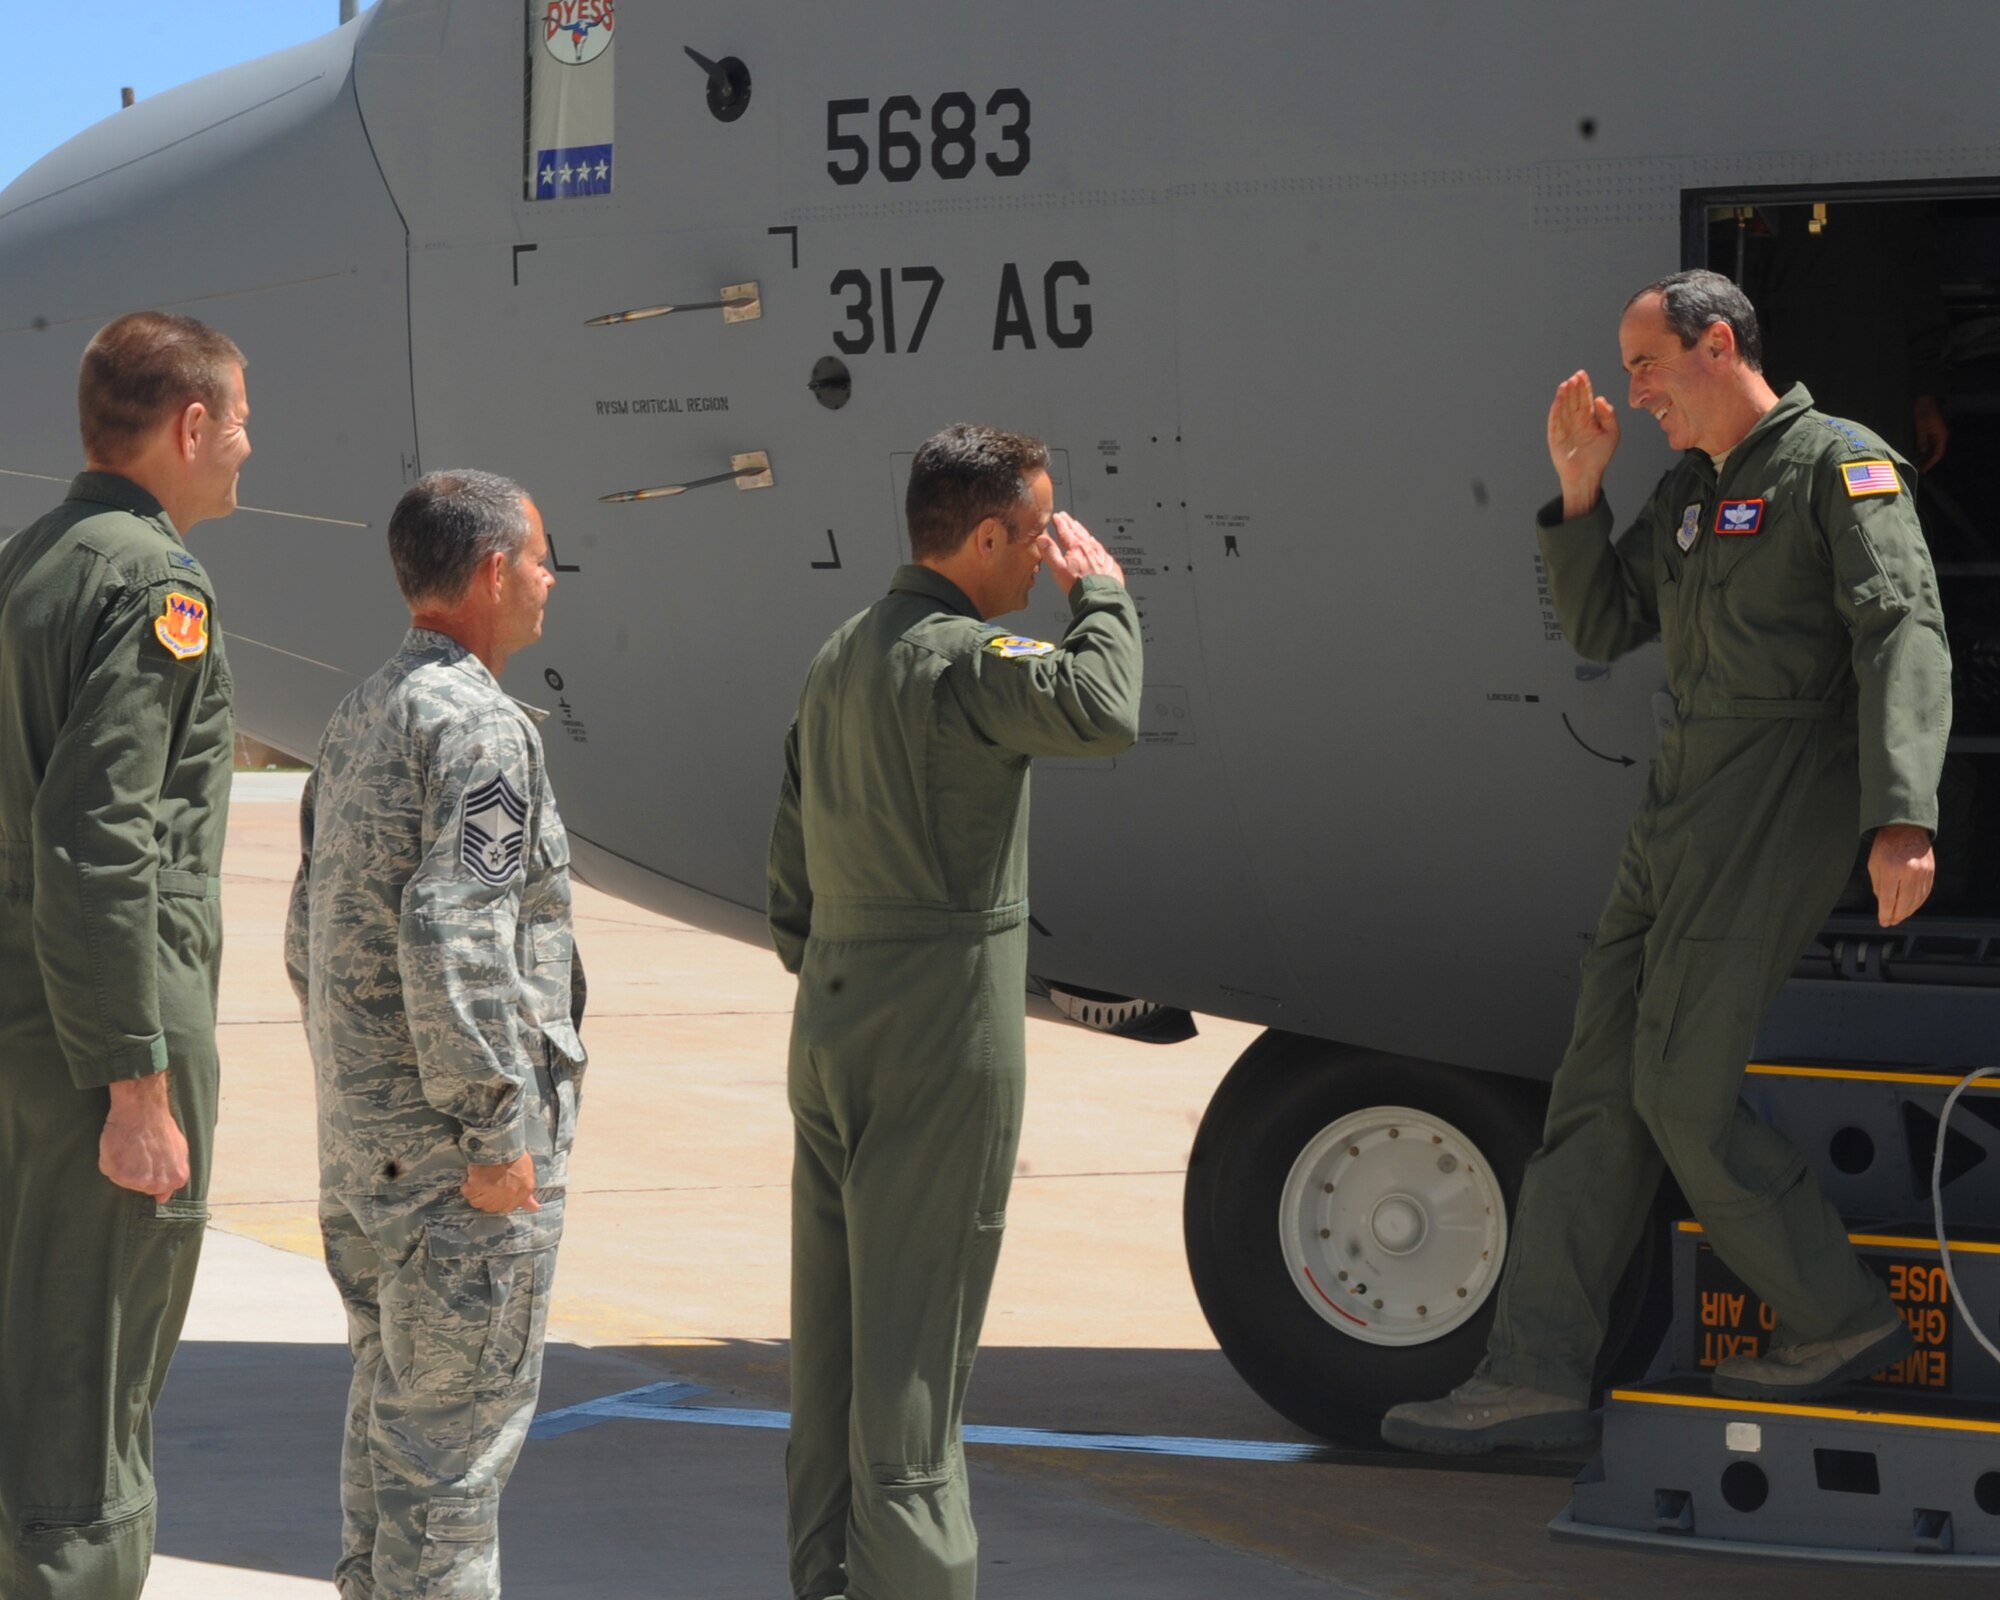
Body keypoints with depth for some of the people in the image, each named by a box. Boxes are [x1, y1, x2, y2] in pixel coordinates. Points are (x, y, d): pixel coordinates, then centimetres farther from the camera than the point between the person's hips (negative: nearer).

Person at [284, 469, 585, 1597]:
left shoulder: (361, 718, 14)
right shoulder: (478, 726, -16)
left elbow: (311, 938, 18)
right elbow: (451, 936, -25)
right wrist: (496, 1134, -22)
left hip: (364, 1136, 9)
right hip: (453, 1134, -9)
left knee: (393, 1399, 16)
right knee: (461, 1416, -5)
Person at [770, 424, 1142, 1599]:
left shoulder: (843, 657, 14)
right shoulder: (960, 656, -15)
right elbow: (1103, 711, -32)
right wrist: (1102, 590, -15)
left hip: (832, 1029, 9)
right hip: (943, 1033, -9)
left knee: (833, 1327, 13)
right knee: (916, 1333, -5)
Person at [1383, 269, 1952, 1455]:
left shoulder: (1839, 466, -7)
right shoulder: (1690, 491, 20)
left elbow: (1905, 636, -17)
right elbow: (1602, 628, 23)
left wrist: (1902, 818, -29)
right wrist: (1580, 489, 9)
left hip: (1785, 794, -9)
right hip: (1687, 795, 9)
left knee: (1681, 1087, -10)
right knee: (1602, 1082, 5)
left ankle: (1841, 1319, 5)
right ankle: (1538, 1375, 6)